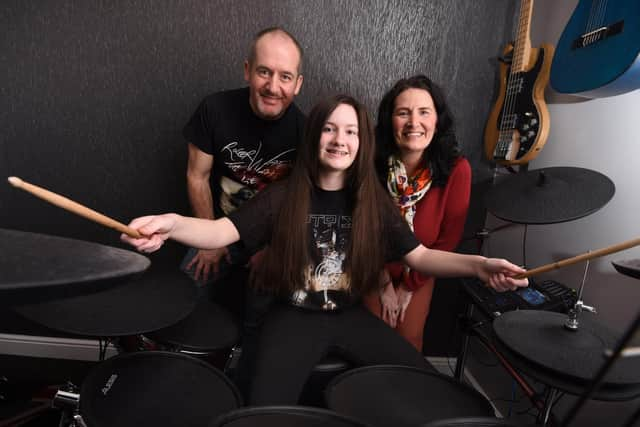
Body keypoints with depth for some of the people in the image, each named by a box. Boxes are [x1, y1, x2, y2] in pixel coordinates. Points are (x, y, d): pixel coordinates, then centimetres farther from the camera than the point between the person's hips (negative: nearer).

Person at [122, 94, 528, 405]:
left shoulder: (374, 201, 0)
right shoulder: (283, 196, -8)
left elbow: (419, 255, 1)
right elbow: (223, 231, -18)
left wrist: (478, 264, -16)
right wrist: (171, 223, -40)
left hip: (352, 316, 3)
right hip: (295, 317, -2)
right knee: (266, 407, -23)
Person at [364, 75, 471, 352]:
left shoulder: (457, 169, -22)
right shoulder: (373, 164, -22)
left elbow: (449, 238, -11)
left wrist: (410, 286, -6)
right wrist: (385, 283, -5)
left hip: (420, 270, 0)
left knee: (410, 338, 1)